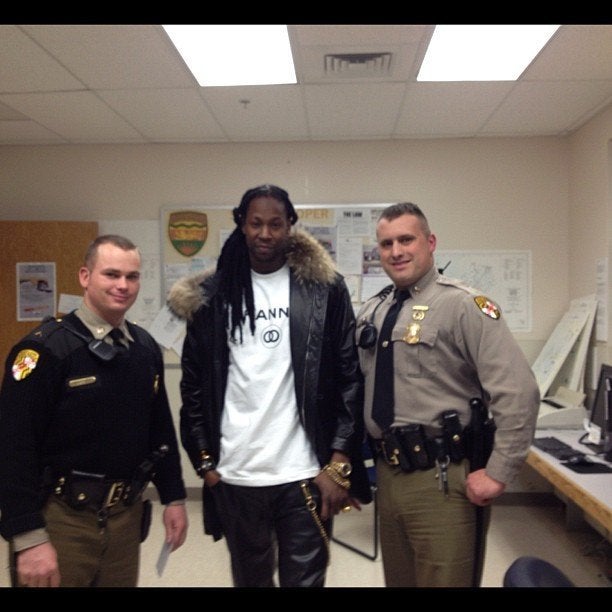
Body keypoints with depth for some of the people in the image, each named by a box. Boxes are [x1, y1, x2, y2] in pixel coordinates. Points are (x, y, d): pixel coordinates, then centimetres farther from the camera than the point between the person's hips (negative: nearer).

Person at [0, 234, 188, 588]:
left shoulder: (146, 348, 4)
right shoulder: (45, 348, -14)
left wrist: (174, 497, 10)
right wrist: (29, 538, -19)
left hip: (126, 516, 6)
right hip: (60, 519, -5)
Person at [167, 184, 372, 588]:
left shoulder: (324, 289, -1)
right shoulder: (212, 295, 3)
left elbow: (349, 379, -2)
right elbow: (194, 384, 7)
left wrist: (339, 465, -7)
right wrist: (205, 460, 3)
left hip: (306, 473, -2)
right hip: (234, 475, 2)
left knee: (304, 579, 7)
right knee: (250, 578, 20)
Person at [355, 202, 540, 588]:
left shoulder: (462, 305, -13)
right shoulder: (371, 312, 8)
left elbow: (519, 392, -19)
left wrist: (498, 473, -18)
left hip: (442, 480, -6)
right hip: (388, 474, 7)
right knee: (398, 580, 21)